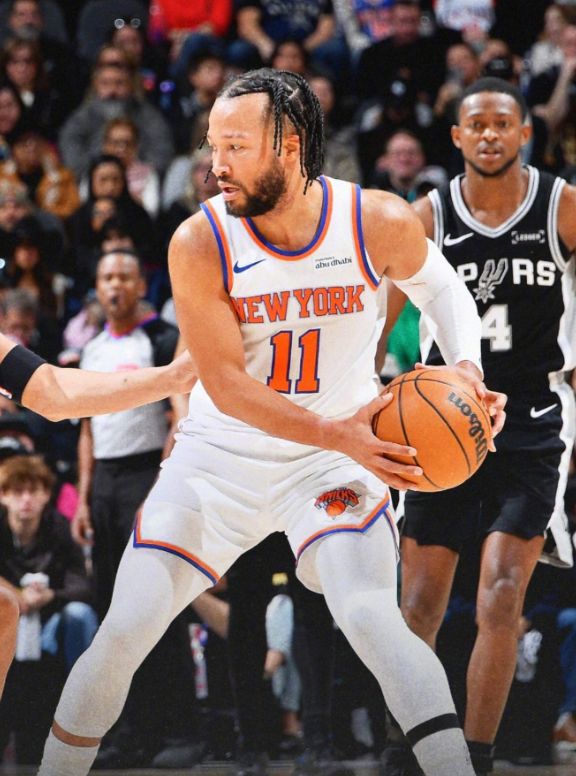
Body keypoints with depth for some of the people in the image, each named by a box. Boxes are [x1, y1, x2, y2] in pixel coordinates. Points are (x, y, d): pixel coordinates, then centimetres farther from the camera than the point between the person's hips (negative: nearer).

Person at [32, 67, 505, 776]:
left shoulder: (380, 223, -15)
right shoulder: (199, 244, -17)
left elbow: (440, 286, 8)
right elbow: (227, 387, -18)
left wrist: (466, 368, -11)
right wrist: (338, 434, -30)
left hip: (336, 459, -1)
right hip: (219, 455, 1)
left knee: (369, 618, -25)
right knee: (124, 631, -1)